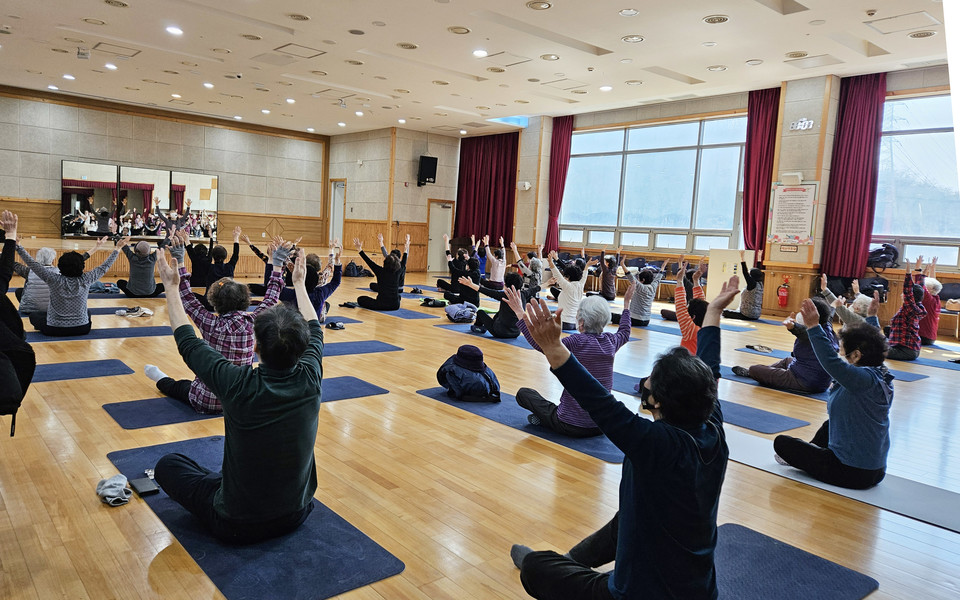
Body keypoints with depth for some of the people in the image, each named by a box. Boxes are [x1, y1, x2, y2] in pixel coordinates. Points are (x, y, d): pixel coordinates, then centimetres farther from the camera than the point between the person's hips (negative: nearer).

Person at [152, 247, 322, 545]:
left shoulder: (239, 386, -28)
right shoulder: (310, 379, -18)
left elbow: (188, 342, -9)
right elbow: (314, 330, 4)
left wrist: (172, 288, 3)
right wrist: (299, 284, 18)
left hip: (239, 526, -4)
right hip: (297, 514, 5)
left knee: (167, 465, 14)